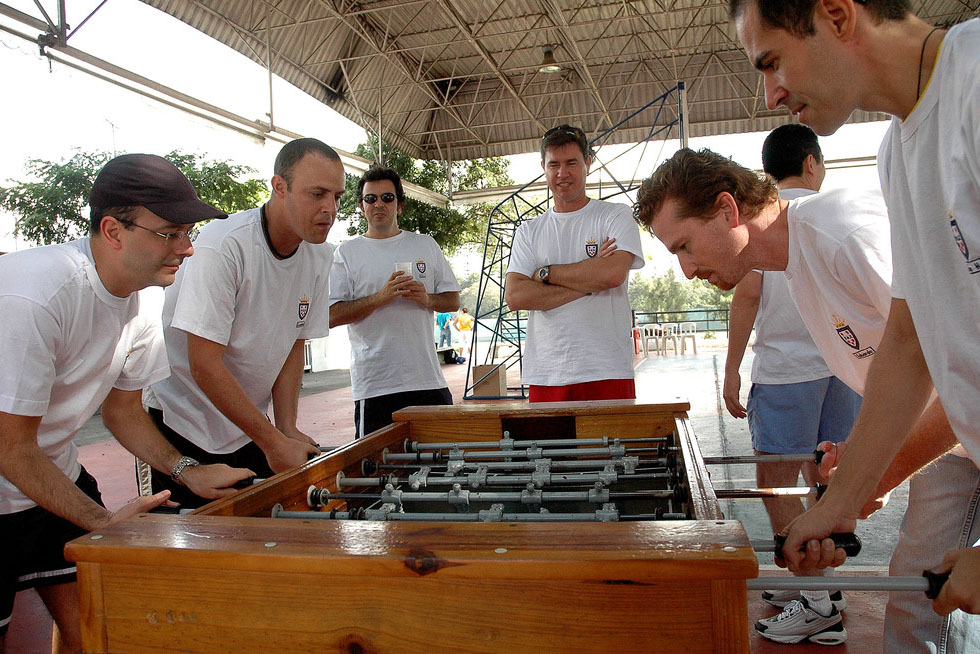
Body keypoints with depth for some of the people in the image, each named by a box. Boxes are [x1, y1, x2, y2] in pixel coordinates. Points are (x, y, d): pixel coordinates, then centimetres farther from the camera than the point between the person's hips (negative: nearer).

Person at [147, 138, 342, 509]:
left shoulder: (319, 259, -3)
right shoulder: (223, 246, -24)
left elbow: (293, 346, 4)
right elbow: (204, 367, -25)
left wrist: (287, 429, -7)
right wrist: (274, 442, -23)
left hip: (249, 425, 6)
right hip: (183, 423, -5)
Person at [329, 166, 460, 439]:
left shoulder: (425, 245, 13)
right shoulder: (346, 253, 5)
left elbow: (453, 300, 15)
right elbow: (331, 316, -3)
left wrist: (427, 299, -7)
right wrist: (380, 298, -15)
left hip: (429, 379, 3)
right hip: (373, 386, -2)